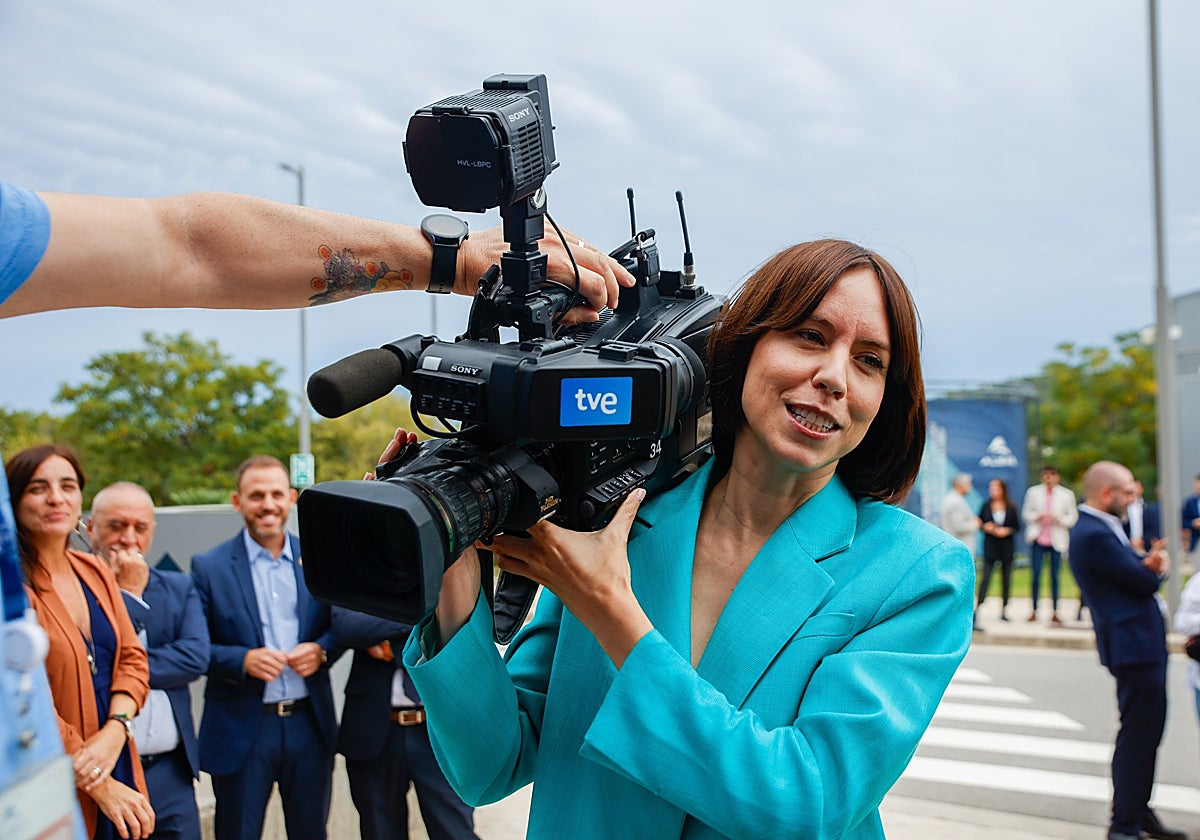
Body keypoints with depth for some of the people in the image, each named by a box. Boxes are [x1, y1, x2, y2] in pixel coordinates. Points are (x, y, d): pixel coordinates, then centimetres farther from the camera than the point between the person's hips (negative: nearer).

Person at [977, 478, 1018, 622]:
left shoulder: (1011, 508, 1)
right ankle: (978, 605, -12)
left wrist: (1007, 531, -14)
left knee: (1006, 578, 7)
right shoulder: (986, 506, 2)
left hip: (1006, 546, 1)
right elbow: (979, 523, 7)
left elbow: (1016, 526, 4)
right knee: (985, 577, -10)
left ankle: (1004, 609, 16)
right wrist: (985, 527, -12)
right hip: (990, 545, -1)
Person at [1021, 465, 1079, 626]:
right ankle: (1034, 611, 7)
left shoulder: (1067, 495, 1)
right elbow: (1026, 513, 8)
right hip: (1038, 539, 1)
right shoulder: (1033, 492, 5)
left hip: (1057, 540, -1)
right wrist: (1037, 517, -12)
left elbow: (1072, 518, 1)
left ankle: (1054, 612, 10)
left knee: (1055, 576, 2)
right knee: (1035, 575, -1)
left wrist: (1058, 519, -16)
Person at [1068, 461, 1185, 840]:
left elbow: (1143, 573, 15)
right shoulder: (1093, 535, -20)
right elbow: (1145, 582, -18)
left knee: (1146, 733, 18)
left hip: (1145, 642, 11)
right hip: (1134, 647, -11)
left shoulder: (1103, 528, 15)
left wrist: (1152, 563, -8)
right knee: (1137, 734, -4)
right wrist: (1155, 567, 4)